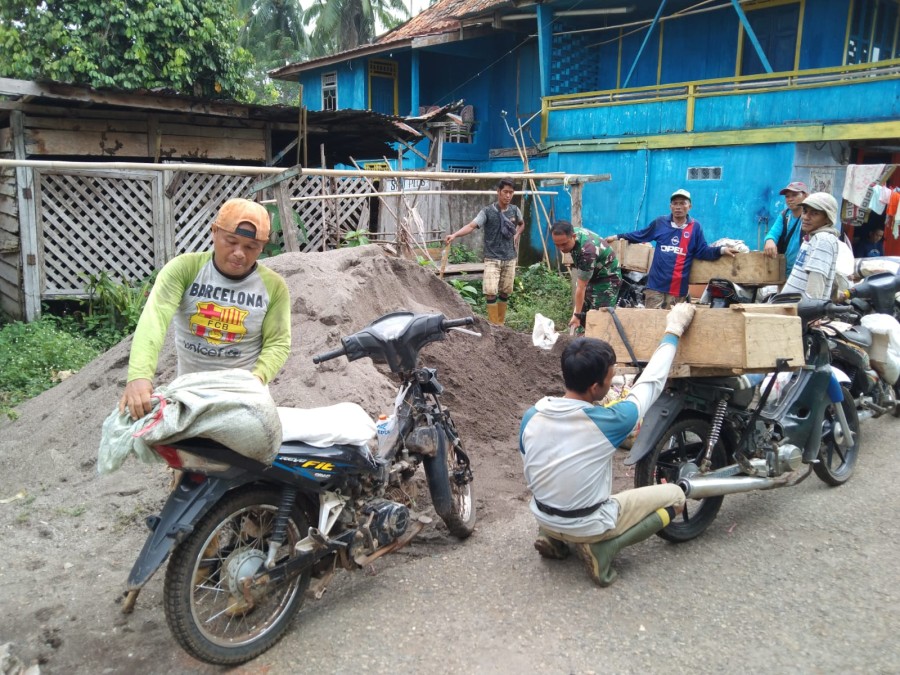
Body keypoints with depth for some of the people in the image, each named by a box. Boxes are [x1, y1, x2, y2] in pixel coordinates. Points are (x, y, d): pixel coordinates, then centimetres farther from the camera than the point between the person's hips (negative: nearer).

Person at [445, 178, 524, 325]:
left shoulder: (514, 210, 3)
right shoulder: (487, 211, -9)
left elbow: (521, 224, 26)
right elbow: (471, 226, -21)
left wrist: (516, 235, 6)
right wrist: (454, 235, -37)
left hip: (509, 258, 4)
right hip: (492, 259, -4)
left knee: (505, 292, 10)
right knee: (491, 292, -13)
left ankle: (500, 324, 23)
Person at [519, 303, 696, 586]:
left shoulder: (530, 417, -13)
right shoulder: (607, 422, -26)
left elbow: (530, 477, 2)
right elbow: (651, 382, -10)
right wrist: (674, 329, 2)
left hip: (543, 517, 5)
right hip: (589, 524, -5)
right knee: (675, 496, 10)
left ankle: (553, 537, 15)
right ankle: (601, 547, -2)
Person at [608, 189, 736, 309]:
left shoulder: (695, 227, 3)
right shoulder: (660, 222, 7)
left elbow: (703, 251, 5)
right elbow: (640, 235, 18)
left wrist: (721, 250, -11)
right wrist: (618, 237, 18)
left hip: (678, 287, -1)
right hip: (656, 283, 1)